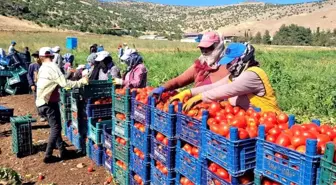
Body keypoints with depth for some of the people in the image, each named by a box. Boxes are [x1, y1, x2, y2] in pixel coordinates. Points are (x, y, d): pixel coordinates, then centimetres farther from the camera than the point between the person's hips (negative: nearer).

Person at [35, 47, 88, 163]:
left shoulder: (43, 68, 10)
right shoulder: (53, 67, -16)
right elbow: (65, 84, -23)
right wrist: (81, 82, -20)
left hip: (42, 102, 9)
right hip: (49, 103, -9)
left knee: (54, 127, 16)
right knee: (56, 128, -1)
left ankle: (63, 151, 23)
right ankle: (48, 156, 0)